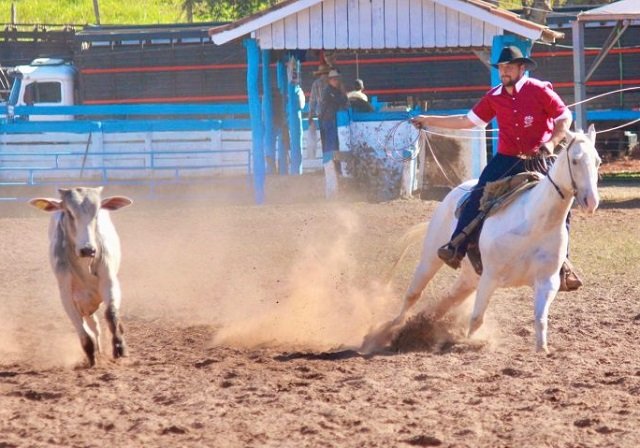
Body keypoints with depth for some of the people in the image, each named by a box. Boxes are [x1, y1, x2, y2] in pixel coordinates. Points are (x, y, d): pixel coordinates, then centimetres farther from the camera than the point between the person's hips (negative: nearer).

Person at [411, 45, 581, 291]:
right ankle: (456, 246, -22)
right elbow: (469, 120, 13)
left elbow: (565, 117, -3)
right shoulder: (494, 97, 6)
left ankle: (562, 262, -2)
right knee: (480, 192, -21)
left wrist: (552, 143, -20)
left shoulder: (540, 91, -5)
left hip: (538, 160, -2)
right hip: (506, 159, 2)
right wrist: (430, 120, 13)